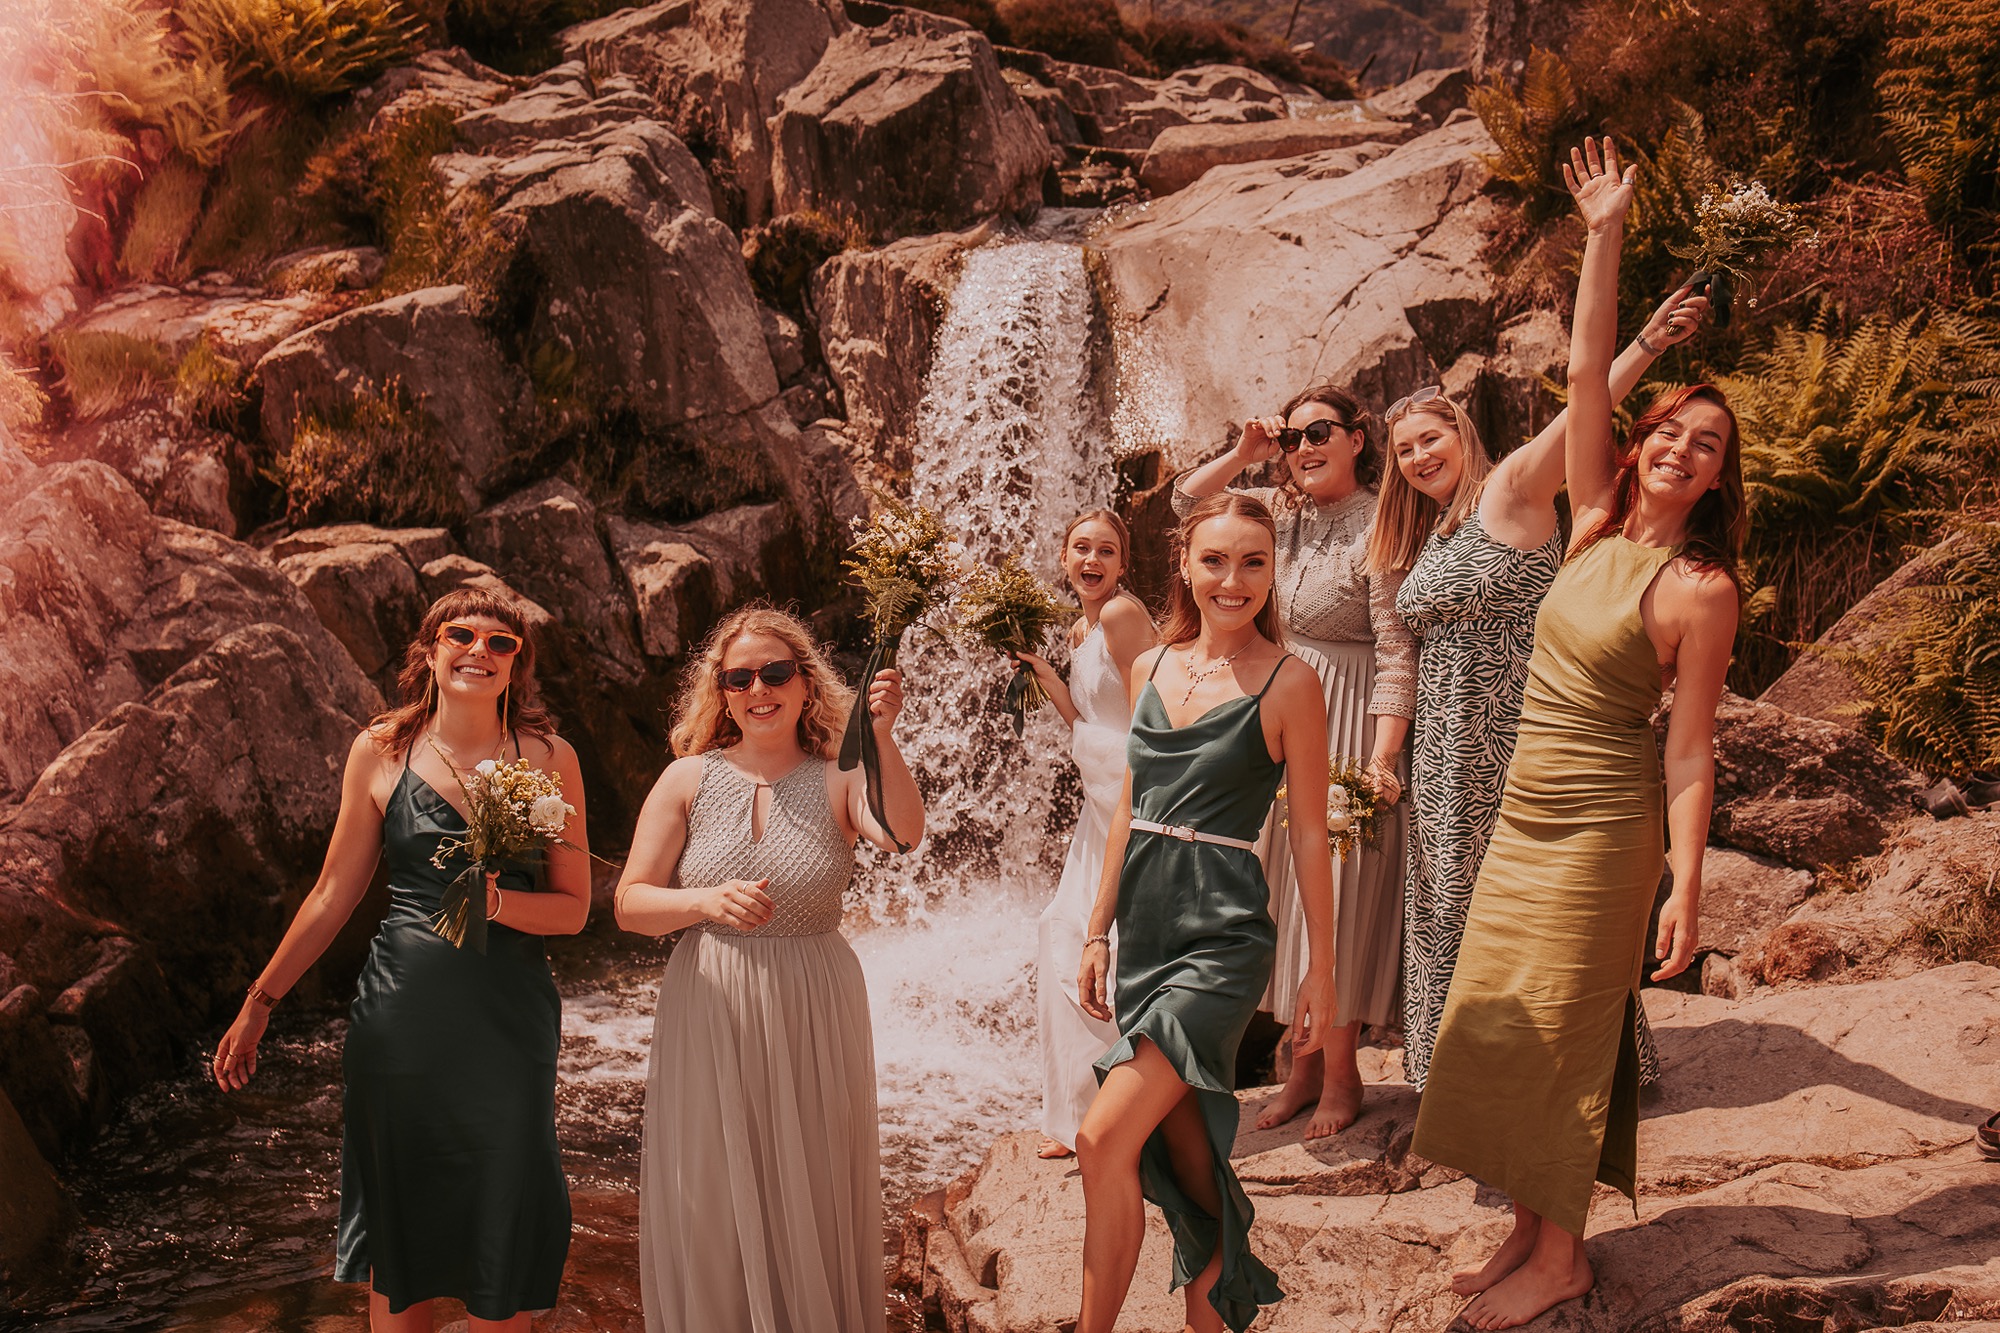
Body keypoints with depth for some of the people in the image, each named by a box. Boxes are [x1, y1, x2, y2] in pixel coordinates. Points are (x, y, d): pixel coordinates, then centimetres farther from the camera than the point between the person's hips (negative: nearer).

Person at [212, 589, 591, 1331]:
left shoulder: (548, 757, 1)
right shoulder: (379, 751, 2)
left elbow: (574, 907, 2)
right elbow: (334, 895, 9)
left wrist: (496, 903, -17)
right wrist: (259, 1004, 11)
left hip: (509, 1020, 0)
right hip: (402, 1020, 1)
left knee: (501, 1255, 6)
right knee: (399, 1247, 12)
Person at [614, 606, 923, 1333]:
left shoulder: (838, 780, -4)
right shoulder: (688, 780, 0)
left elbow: (903, 834, -24)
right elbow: (629, 904, -1)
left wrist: (882, 739, -38)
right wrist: (708, 902, -19)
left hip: (813, 1021, 0)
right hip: (708, 1014, 1)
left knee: (812, 1205, 10)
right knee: (711, 1206, 9)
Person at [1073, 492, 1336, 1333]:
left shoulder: (1288, 683, -7)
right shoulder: (1151, 668, 9)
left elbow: (1310, 835, -4)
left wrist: (1322, 969, -3)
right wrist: (1099, 933, 14)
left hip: (1224, 934, -6)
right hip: (1145, 924, 6)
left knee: (1105, 1138, -12)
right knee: (1176, 1143, 14)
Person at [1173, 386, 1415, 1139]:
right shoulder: (1285, 511, 7)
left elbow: (1398, 655, -18)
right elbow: (1187, 502, 16)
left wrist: (1382, 760, -24)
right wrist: (1243, 455, 2)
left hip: (1349, 728, -7)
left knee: (1340, 894, 2)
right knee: (1288, 890, 11)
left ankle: (1341, 1075, 17)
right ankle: (1303, 1067, 24)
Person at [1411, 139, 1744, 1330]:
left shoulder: (1700, 590, -13)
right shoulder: (1600, 526, 4)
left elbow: (1690, 753, -13)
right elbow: (1586, 375, 2)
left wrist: (1689, 887, -16)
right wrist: (1604, 238, -2)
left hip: (1602, 825, -7)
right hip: (1527, 811, 7)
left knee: (1558, 1031, 2)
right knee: (1501, 1027, 12)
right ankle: (1530, 1229, 26)